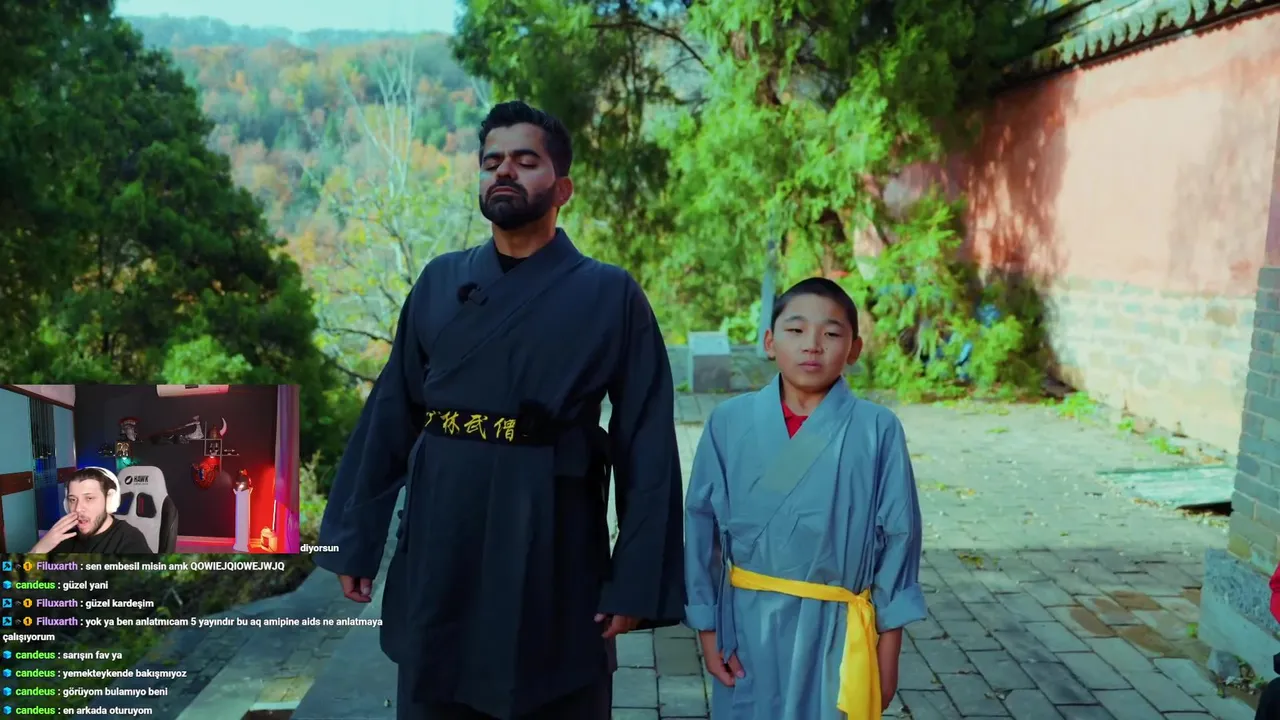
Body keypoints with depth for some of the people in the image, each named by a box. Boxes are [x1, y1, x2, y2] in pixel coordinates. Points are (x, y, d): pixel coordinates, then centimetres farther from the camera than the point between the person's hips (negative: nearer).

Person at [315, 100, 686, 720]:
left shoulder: (610, 295, -4)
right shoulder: (440, 282, 6)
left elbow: (648, 448, -7)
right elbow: (390, 416, 8)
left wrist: (637, 581, -10)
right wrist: (355, 541, 8)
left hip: (554, 556, -3)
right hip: (438, 554, 3)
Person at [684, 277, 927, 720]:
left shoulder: (878, 430, -9)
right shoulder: (730, 422, -6)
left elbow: (897, 536, -3)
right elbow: (702, 525, 0)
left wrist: (888, 649, 1)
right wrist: (706, 627, 2)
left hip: (835, 630, -1)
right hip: (747, 625, 1)